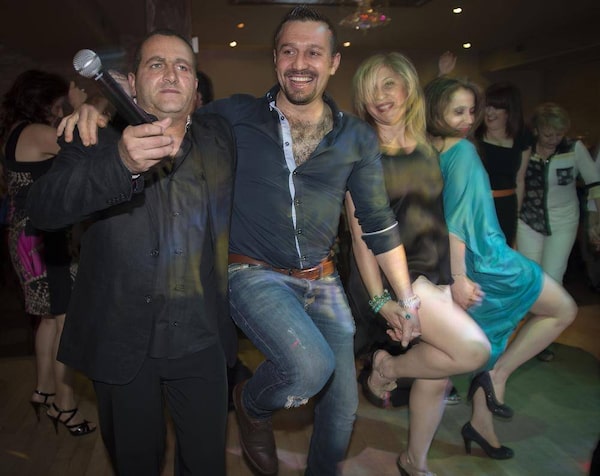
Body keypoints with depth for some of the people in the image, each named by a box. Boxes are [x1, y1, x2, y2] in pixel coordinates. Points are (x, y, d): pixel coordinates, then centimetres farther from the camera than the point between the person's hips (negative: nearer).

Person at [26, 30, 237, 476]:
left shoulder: (221, 136, 3)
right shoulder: (97, 141, -6)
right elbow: (43, 207, -22)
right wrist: (121, 164, -40)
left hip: (201, 338, 2)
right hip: (122, 339, -1)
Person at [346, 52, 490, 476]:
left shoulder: (428, 148, 8)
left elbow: (440, 216, 12)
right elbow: (361, 233, -11)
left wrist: (453, 277, 9)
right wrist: (379, 297, -16)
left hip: (434, 271, 6)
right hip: (390, 272, -6)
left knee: (438, 377, 10)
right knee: (473, 349, -21)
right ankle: (387, 368, 6)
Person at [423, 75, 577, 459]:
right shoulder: (462, 150, -18)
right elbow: (456, 218, -25)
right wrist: (458, 277, -26)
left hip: (471, 265, 8)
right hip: (485, 259, -8)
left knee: (491, 341, 20)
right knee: (564, 309, 12)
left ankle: (480, 426, 30)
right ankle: (497, 375, 6)